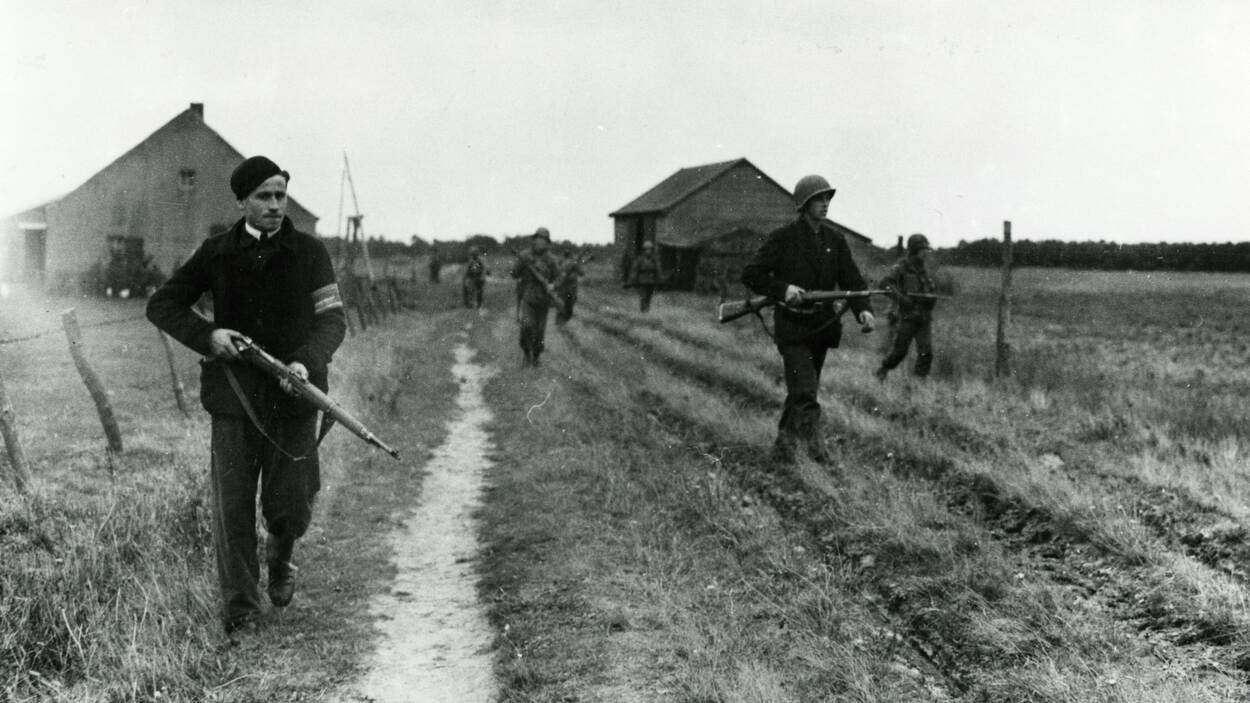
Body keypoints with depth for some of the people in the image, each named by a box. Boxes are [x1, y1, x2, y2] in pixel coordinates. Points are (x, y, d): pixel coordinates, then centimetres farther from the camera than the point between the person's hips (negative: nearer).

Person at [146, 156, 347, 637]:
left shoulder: (310, 253, 2)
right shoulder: (217, 253, 5)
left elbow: (333, 318, -3)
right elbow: (161, 305, 8)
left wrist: (306, 361, -23)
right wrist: (207, 335, -10)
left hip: (294, 397, -1)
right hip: (234, 397, 1)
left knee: (290, 506, 1)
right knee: (232, 508, -1)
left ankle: (281, 559, 36)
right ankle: (239, 612, 12)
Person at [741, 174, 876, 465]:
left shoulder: (834, 239, 8)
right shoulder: (782, 239, -6)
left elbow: (851, 279, 4)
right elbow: (750, 275, -6)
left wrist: (863, 309, -14)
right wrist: (782, 289, -22)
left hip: (821, 326, 6)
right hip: (792, 325, -5)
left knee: (804, 390, 13)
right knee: (804, 392, -16)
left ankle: (784, 445, 26)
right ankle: (814, 443, -17)